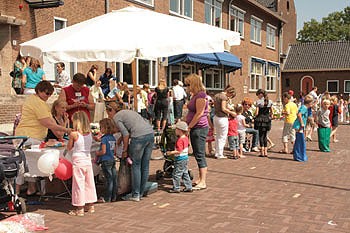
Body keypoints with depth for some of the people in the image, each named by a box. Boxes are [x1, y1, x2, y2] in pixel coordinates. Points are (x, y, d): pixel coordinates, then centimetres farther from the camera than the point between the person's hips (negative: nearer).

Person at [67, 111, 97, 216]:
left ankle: (79, 209, 8)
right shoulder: (89, 133, 1)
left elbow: (69, 148, -1)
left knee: (79, 184, 2)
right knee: (89, 183, 14)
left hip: (78, 161, -5)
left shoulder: (73, 134, -13)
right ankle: (90, 205, 24)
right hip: (88, 160, 5)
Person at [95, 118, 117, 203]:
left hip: (106, 161, -7)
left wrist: (97, 153, 0)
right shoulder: (113, 138, 8)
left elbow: (103, 151, -18)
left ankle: (107, 198, 5)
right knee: (114, 179, 9)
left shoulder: (104, 138, -15)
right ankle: (113, 196, 18)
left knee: (109, 180, -4)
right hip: (112, 160, 7)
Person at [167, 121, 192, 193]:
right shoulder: (186, 138, 6)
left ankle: (176, 188, 7)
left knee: (176, 174, 1)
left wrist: (171, 153, -17)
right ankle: (188, 187, 19)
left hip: (180, 159, -9)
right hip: (185, 158, 9)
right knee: (185, 173, 16)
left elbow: (179, 151, -25)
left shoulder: (180, 140, -22)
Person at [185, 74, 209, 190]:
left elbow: (199, 114, -19)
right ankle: (200, 178, 24)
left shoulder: (201, 95, -15)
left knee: (200, 155, -7)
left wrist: (189, 127, -14)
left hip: (200, 128, -10)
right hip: (195, 128, 10)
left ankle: (203, 182, -3)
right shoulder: (195, 95, 15)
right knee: (197, 154, 15)